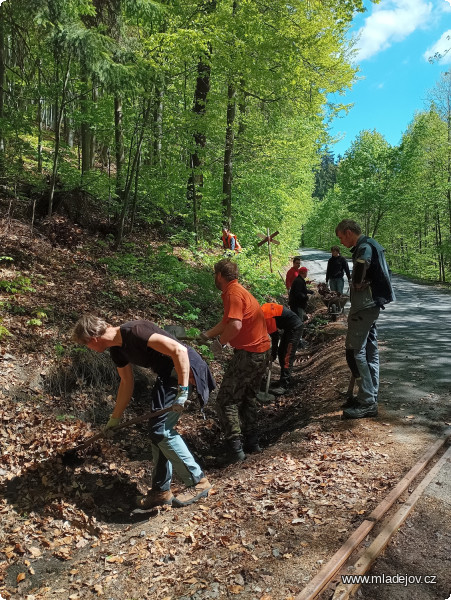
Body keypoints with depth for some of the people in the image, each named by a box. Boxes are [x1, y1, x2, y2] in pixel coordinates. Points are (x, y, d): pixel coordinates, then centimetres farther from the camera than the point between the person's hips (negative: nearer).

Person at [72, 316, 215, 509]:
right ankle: (161, 490, 23)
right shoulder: (117, 350, 8)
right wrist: (115, 418, 27)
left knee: (161, 430, -10)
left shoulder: (134, 332, -23)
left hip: (184, 370, -10)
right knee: (157, 430, 11)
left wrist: (182, 390, -27)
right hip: (167, 375, 10)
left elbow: (179, 350, -28)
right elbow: (126, 383, 22)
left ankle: (198, 482, 3)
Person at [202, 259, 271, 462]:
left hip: (248, 353, -10)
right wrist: (206, 335, 30)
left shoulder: (233, 293, -15)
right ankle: (251, 442, 29)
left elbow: (235, 325, -30)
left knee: (226, 401, -1)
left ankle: (235, 449, -1)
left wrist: (220, 342, -14)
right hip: (262, 352, 10)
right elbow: (226, 322, 26)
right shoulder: (237, 290, 15)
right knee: (248, 398, 22)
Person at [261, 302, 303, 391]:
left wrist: (273, 355, -6)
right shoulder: (263, 308, 2)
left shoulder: (267, 316, -25)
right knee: (281, 353, 14)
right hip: (289, 327, 10)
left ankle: (284, 385, -9)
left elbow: (275, 336, -18)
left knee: (287, 357, -11)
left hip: (295, 328, -10)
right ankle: (284, 380, 23)